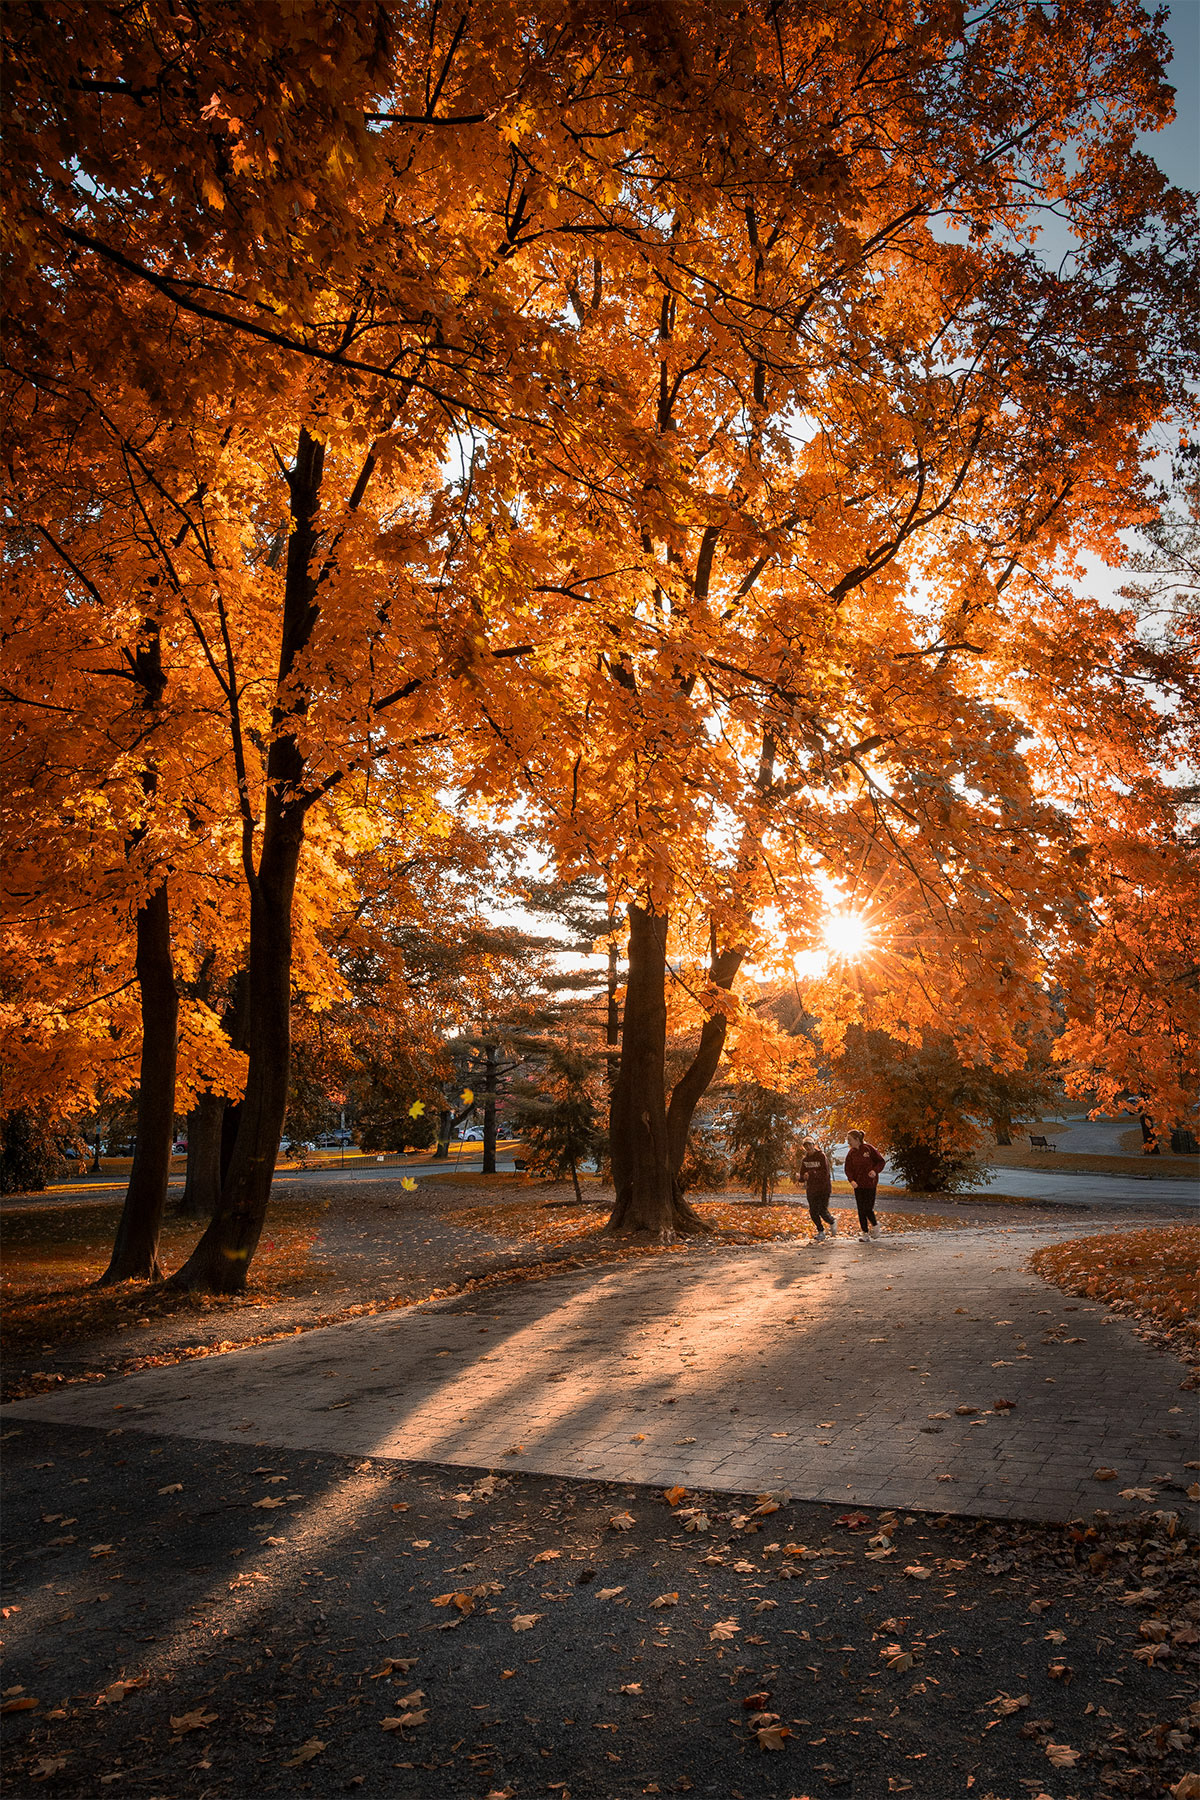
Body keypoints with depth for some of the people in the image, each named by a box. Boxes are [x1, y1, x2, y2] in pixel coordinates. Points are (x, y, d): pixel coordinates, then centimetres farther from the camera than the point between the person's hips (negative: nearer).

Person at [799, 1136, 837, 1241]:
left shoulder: (821, 1156, -9)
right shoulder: (804, 1159, 8)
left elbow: (825, 1172, -15)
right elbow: (802, 1174, 9)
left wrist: (811, 1174, -21)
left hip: (824, 1187, -5)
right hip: (811, 1188, 5)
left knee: (823, 1211, -10)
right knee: (813, 1212, 1)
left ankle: (832, 1222, 21)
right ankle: (820, 1231, 20)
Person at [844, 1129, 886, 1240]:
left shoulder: (869, 1148, -8)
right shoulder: (851, 1153, 5)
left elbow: (881, 1161, -2)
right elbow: (848, 1168, 6)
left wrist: (875, 1171, -20)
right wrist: (851, 1180, -11)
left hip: (870, 1183, -4)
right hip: (858, 1185, 4)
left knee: (868, 1209, -6)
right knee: (861, 1210, 2)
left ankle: (875, 1225, 22)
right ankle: (865, 1233, 9)